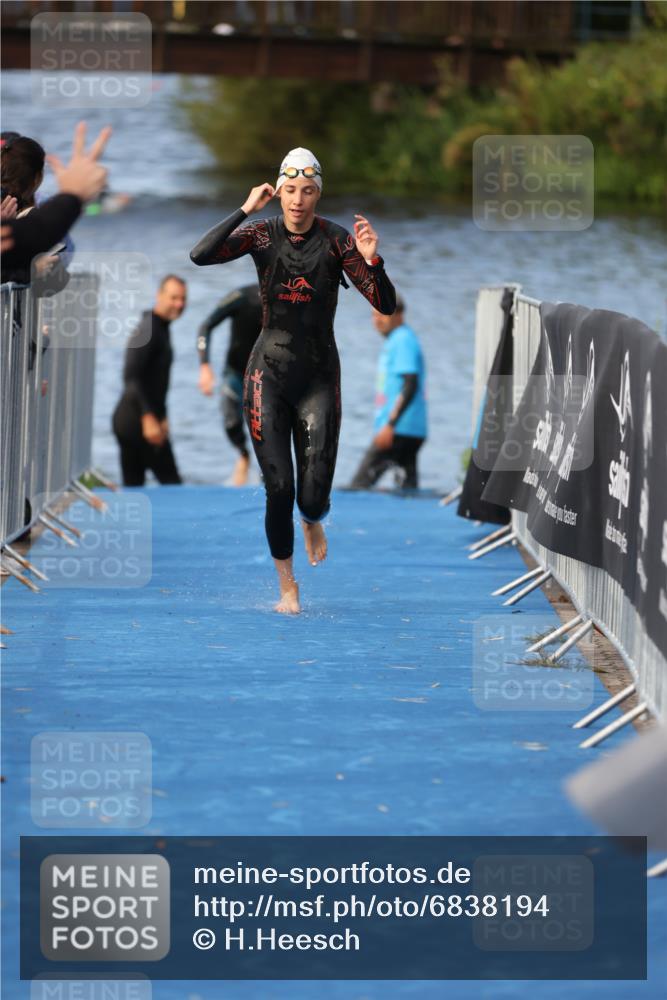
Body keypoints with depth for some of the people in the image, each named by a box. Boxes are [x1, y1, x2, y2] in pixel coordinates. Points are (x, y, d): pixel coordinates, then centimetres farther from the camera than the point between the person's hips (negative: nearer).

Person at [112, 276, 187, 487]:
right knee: (170, 481, -6)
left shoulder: (160, 328, 17)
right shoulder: (150, 329, -14)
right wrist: (149, 417, -27)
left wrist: (161, 416, 27)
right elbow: (132, 376, -23)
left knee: (132, 485, 9)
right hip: (137, 419, -10)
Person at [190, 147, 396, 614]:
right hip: (269, 373, 0)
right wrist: (245, 210, -22)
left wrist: (372, 261, -28)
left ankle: (312, 522, 35)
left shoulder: (337, 239, -7)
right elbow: (201, 255, -20)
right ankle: (287, 585, 18)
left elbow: (386, 305, -10)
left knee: (314, 499, -4)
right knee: (278, 490, -3)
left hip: (319, 378, 0)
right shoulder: (261, 234, -4)